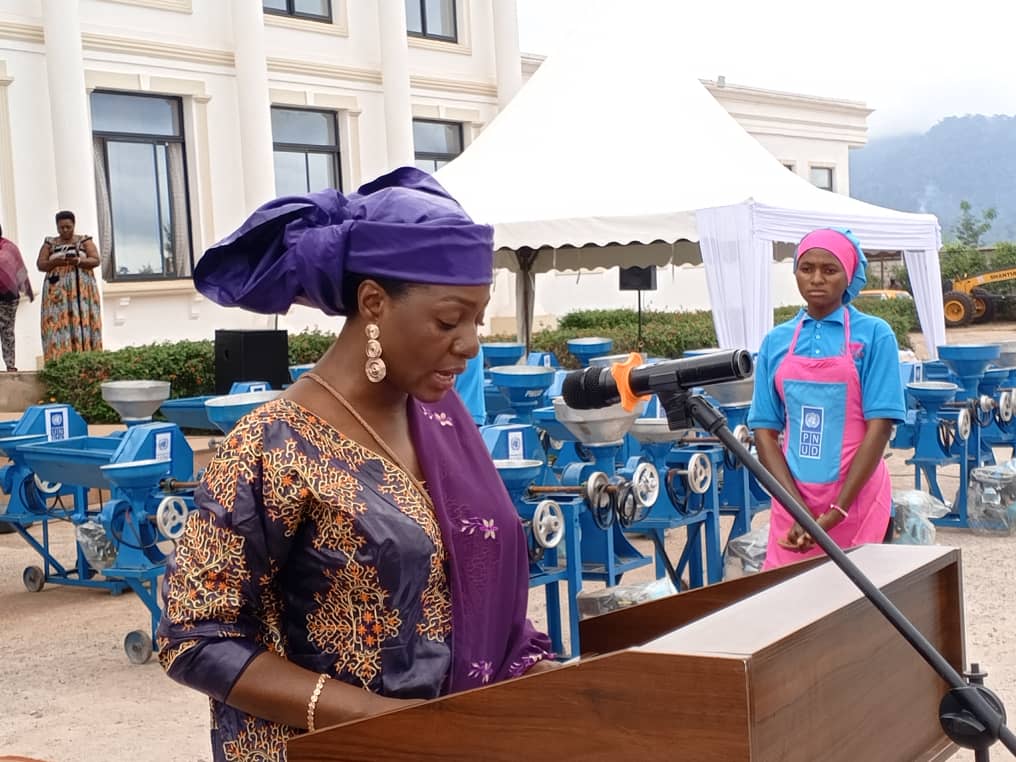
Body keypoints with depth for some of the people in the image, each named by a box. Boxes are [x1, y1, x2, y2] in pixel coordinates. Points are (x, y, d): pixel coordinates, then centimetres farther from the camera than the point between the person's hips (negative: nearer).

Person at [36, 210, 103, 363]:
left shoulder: (85, 241, 6)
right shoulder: (50, 243, 10)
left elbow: (96, 260, -4)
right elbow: (40, 264, 3)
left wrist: (78, 261, -21)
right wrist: (55, 262, -16)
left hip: (82, 290, -1)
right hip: (57, 291, 1)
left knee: (82, 322, -8)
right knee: (58, 324, -10)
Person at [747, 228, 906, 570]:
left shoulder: (874, 335, -3)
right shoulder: (776, 341, 6)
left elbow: (880, 427, -8)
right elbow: (765, 431, 4)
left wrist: (835, 513, -14)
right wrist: (801, 511, -9)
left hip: (856, 499, -2)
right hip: (792, 500, 3)